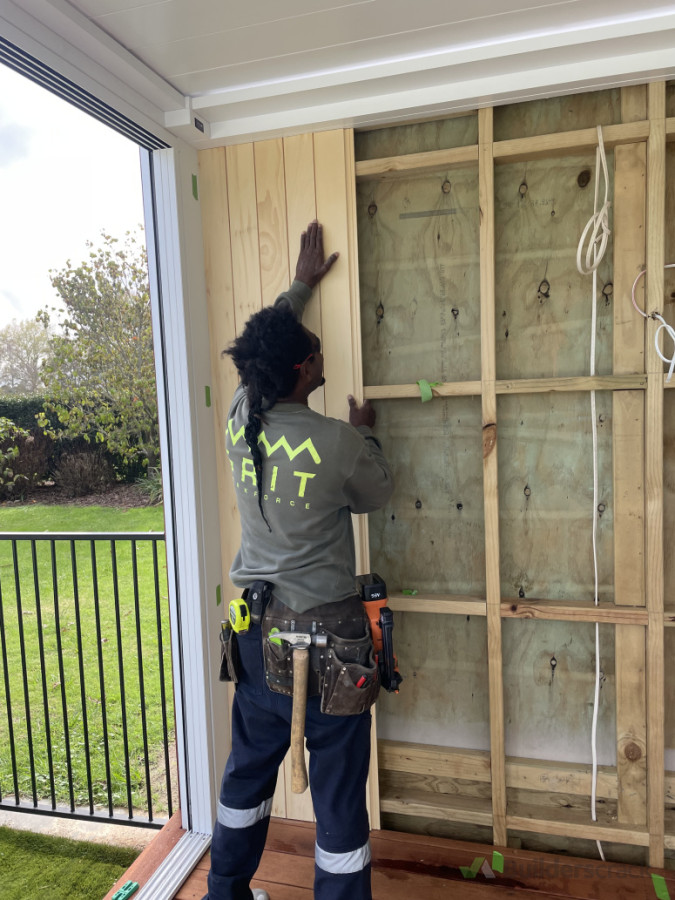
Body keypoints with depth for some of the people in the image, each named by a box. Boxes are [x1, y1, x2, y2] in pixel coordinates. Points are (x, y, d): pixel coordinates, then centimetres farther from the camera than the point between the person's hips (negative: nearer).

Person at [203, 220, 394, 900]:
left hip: (257, 632, 6)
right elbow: (376, 495, 1)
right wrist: (366, 432, 15)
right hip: (326, 637, -6)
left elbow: (264, 347, 15)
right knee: (339, 789, 11)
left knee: (249, 767, 25)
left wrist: (301, 285, 24)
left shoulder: (239, 420, -5)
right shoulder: (340, 443, -21)